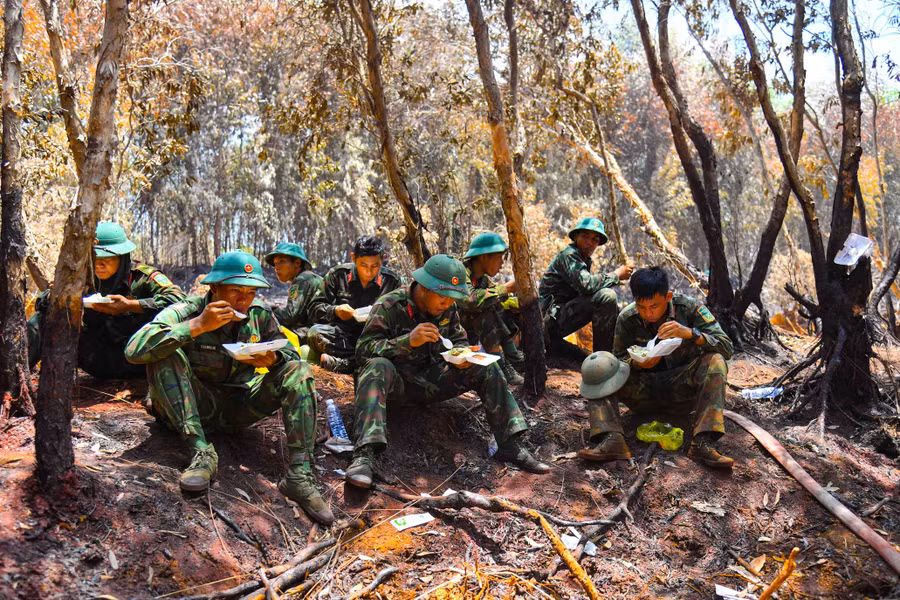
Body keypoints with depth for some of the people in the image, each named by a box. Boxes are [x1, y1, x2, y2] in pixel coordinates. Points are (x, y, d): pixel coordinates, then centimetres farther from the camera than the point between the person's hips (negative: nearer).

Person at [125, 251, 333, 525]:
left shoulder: (260, 315, -3)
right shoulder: (186, 312, -15)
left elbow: (291, 354, 3)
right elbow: (134, 350, -29)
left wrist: (272, 359, -23)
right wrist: (198, 325, -35)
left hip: (238, 408, 3)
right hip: (194, 408, -3)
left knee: (298, 371, -15)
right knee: (165, 356, -27)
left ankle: (299, 475, -28)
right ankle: (201, 452, -32)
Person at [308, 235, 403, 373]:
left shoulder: (393, 281, 4)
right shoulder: (337, 275, 4)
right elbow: (316, 308, 4)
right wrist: (335, 311, -17)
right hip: (343, 335, 0)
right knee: (315, 333, -31)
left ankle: (342, 363, -33)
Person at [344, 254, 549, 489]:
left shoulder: (448, 309, 2)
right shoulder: (389, 306, -15)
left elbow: (458, 339, 14)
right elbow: (363, 350, -20)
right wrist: (408, 341, -34)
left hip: (430, 380, 5)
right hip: (396, 381, -5)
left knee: (487, 370, -11)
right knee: (377, 367, -40)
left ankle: (510, 445, -12)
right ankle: (364, 453, -49)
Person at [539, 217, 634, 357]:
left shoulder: (585, 260, 19)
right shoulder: (568, 255, -12)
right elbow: (586, 285, -27)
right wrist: (616, 275, -15)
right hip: (553, 318, -10)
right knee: (607, 296, -24)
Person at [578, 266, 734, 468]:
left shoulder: (689, 309, -12)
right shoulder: (627, 319, -8)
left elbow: (727, 348, -16)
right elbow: (618, 358, 0)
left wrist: (690, 333, -33)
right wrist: (638, 363, -24)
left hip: (681, 389, -1)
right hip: (644, 390, 1)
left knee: (714, 361, -28)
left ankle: (703, 443, -38)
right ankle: (611, 440, -38)